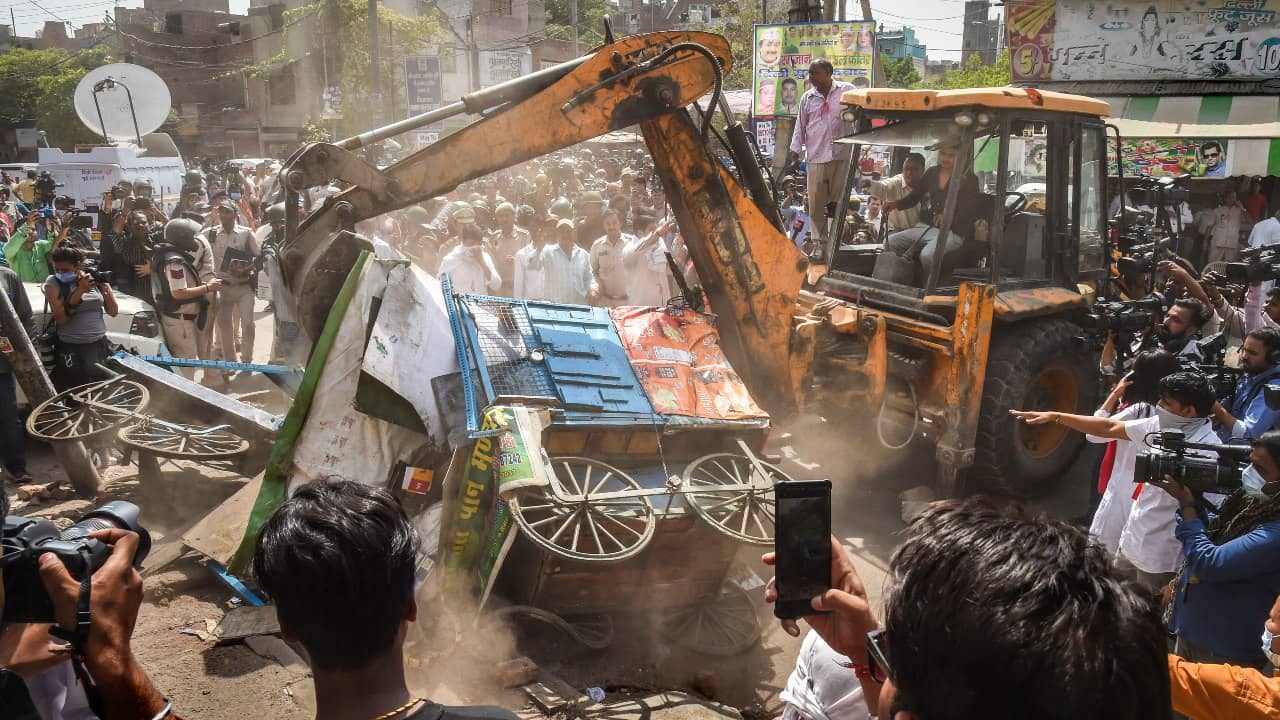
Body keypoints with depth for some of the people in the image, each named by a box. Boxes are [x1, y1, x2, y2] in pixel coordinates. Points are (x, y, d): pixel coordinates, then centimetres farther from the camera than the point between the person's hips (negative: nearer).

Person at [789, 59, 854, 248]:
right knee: (816, 203, 1)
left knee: (839, 201, 2)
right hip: (815, 157, 2)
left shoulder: (847, 91, 4)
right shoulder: (807, 97, 12)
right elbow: (800, 126, 15)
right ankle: (820, 242, 8)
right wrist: (795, 152, 11)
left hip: (841, 155, -2)